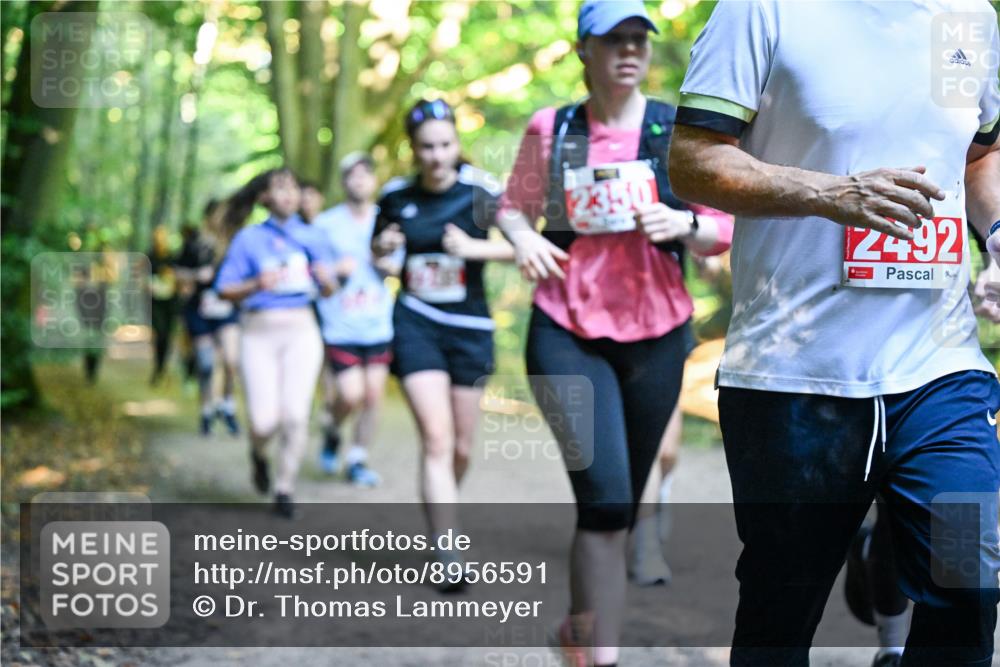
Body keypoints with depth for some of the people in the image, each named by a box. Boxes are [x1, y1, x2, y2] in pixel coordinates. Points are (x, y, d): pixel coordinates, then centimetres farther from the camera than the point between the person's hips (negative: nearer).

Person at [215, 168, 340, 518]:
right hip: (259, 333, -1)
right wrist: (257, 284, -17)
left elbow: (329, 291, 12)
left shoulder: (313, 237, 9)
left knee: (296, 415, -9)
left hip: (301, 333, 1)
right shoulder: (249, 238, 3)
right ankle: (259, 454, 28)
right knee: (264, 420, -7)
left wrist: (325, 278, -10)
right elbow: (225, 290, 0)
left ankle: (285, 489, 8)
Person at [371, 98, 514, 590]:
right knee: (437, 439, -14)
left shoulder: (479, 190, -8)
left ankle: (441, 517, 41)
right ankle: (448, 559, -15)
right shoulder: (396, 196, 1)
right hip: (415, 324, 0)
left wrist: (473, 247, -26)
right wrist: (382, 247, -4)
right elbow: (378, 248, 18)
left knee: (461, 447, 10)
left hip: (469, 328, 0)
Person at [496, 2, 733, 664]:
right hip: (568, 334, -2)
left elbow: (723, 230, 4)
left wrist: (685, 224, -18)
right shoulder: (551, 129, 2)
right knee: (606, 496, -18)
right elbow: (514, 204, 14)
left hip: (657, 336, 2)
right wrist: (523, 237, -8)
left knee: (623, 501, 11)